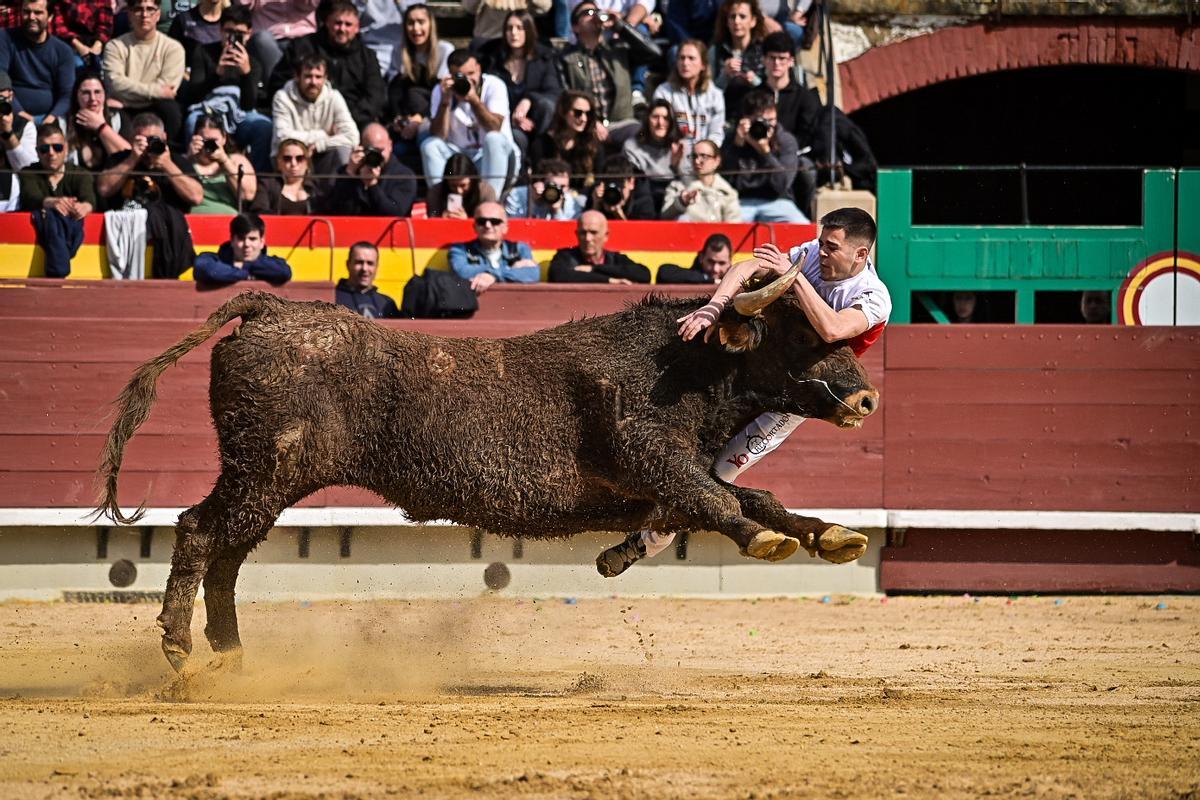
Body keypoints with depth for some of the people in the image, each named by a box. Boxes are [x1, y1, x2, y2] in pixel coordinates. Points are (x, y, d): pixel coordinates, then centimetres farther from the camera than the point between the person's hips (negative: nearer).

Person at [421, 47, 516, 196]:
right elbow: (438, 137, -15)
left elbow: (494, 128, -23)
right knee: (429, 145, -22)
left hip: (494, 157, -2)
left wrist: (474, 99, -36)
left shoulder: (494, 85, -10)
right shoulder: (441, 91, -4)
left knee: (494, 139, -33)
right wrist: (445, 101, -27)